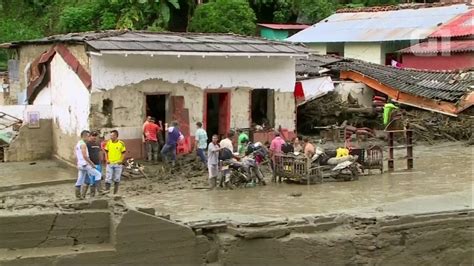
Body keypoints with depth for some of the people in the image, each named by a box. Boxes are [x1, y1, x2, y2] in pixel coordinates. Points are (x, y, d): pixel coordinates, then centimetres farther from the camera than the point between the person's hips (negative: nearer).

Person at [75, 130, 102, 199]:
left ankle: (78, 195, 12)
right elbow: (85, 156, -22)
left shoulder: (77, 144, 16)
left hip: (80, 165, 10)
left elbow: (76, 156, 21)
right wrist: (92, 164, -16)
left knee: (80, 181, 11)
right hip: (85, 164, -10)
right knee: (98, 175, -5)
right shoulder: (83, 144, -14)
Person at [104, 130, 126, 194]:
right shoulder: (108, 143, 2)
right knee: (108, 178, -6)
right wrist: (107, 160, -1)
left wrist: (121, 160, -10)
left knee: (117, 179, 8)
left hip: (118, 164, -1)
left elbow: (123, 153, 2)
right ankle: (107, 190, -3)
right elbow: (106, 152, 11)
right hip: (110, 163, 1)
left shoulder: (121, 143, -5)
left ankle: (115, 192, 18)